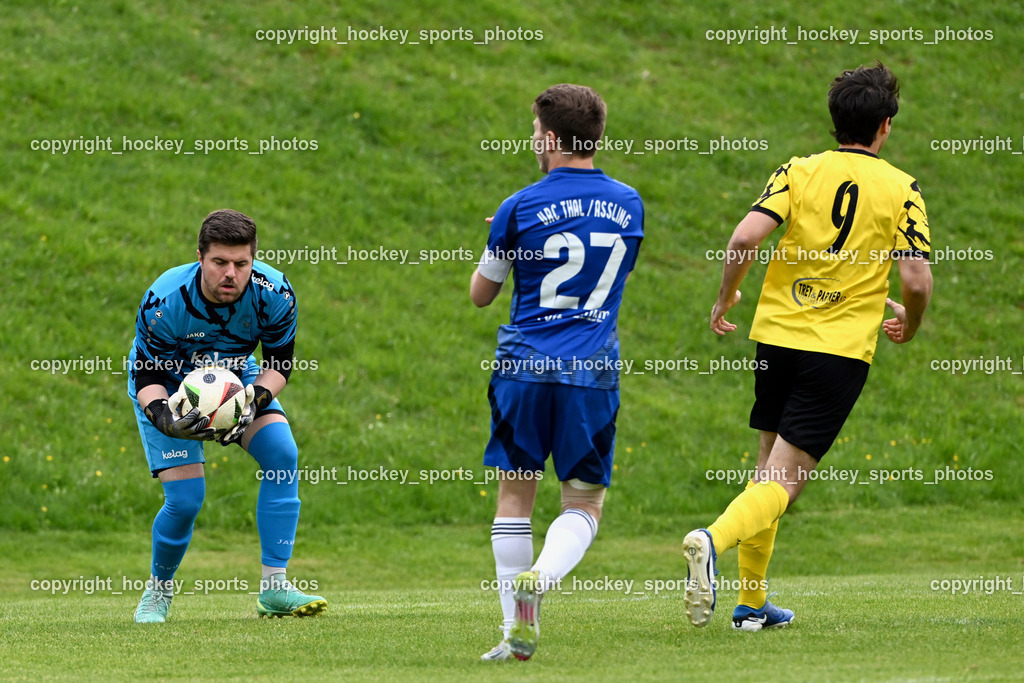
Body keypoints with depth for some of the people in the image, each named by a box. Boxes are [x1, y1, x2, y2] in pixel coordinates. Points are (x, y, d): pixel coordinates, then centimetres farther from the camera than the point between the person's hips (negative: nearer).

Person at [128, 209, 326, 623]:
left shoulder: (275, 294, -27)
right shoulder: (164, 302, -34)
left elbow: (279, 363, -12)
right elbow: (148, 375, -24)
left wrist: (255, 400, -32)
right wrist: (164, 420, -45)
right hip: (169, 388, -3)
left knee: (282, 452, -20)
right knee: (186, 498, -16)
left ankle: (274, 586, -17)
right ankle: (159, 589, 14)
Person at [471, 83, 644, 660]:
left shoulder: (521, 209, -4)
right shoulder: (628, 204, 6)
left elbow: (481, 293, 7)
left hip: (525, 370, -2)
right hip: (594, 374, 2)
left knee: (515, 495, 9)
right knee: (585, 504, 9)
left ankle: (519, 631, 3)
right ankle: (543, 576, -22)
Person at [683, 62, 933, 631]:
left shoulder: (798, 172, 2)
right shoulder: (901, 189, -2)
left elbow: (746, 237, -11)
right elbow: (916, 279, -8)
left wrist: (725, 295, 6)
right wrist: (909, 323, 14)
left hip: (777, 335, 4)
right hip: (842, 349, -3)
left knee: (769, 468, 18)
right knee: (784, 480, -8)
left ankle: (751, 602, 21)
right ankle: (713, 541, -36)